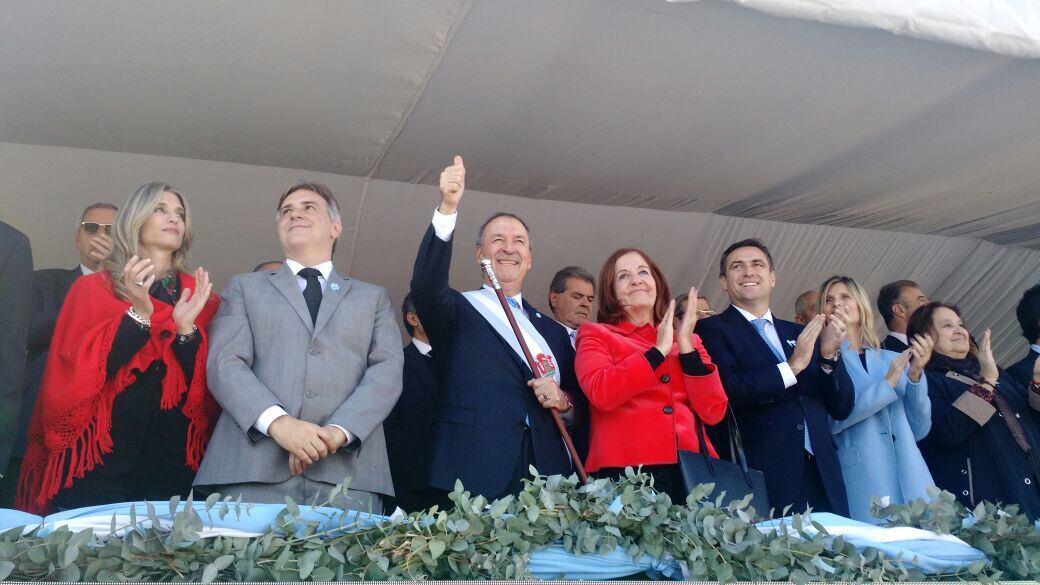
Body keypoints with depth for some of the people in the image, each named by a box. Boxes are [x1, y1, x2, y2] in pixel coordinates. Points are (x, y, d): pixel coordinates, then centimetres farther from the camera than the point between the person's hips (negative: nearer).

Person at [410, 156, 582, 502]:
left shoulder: (552, 330, 20)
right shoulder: (457, 311, 8)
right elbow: (425, 286, -14)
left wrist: (563, 401, -2)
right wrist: (448, 208, -25)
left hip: (545, 477, 4)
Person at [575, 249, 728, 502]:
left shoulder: (687, 340, 18)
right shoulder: (596, 335, 8)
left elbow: (714, 412, 6)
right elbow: (601, 393, -12)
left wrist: (686, 346, -1)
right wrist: (659, 350, -6)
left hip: (692, 471, 3)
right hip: (627, 472, -3)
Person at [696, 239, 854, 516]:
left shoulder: (799, 334, 16)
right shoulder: (712, 329, 0)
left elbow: (842, 408, 13)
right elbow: (727, 391, -17)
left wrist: (829, 355, -3)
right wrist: (792, 366, -12)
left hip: (822, 477, 5)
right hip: (763, 480, -5)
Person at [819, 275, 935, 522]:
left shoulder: (892, 360, 14)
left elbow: (918, 430, 10)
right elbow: (832, 420, -13)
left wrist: (915, 375, -2)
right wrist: (887, 383, -11)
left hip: (912, 484, 4)